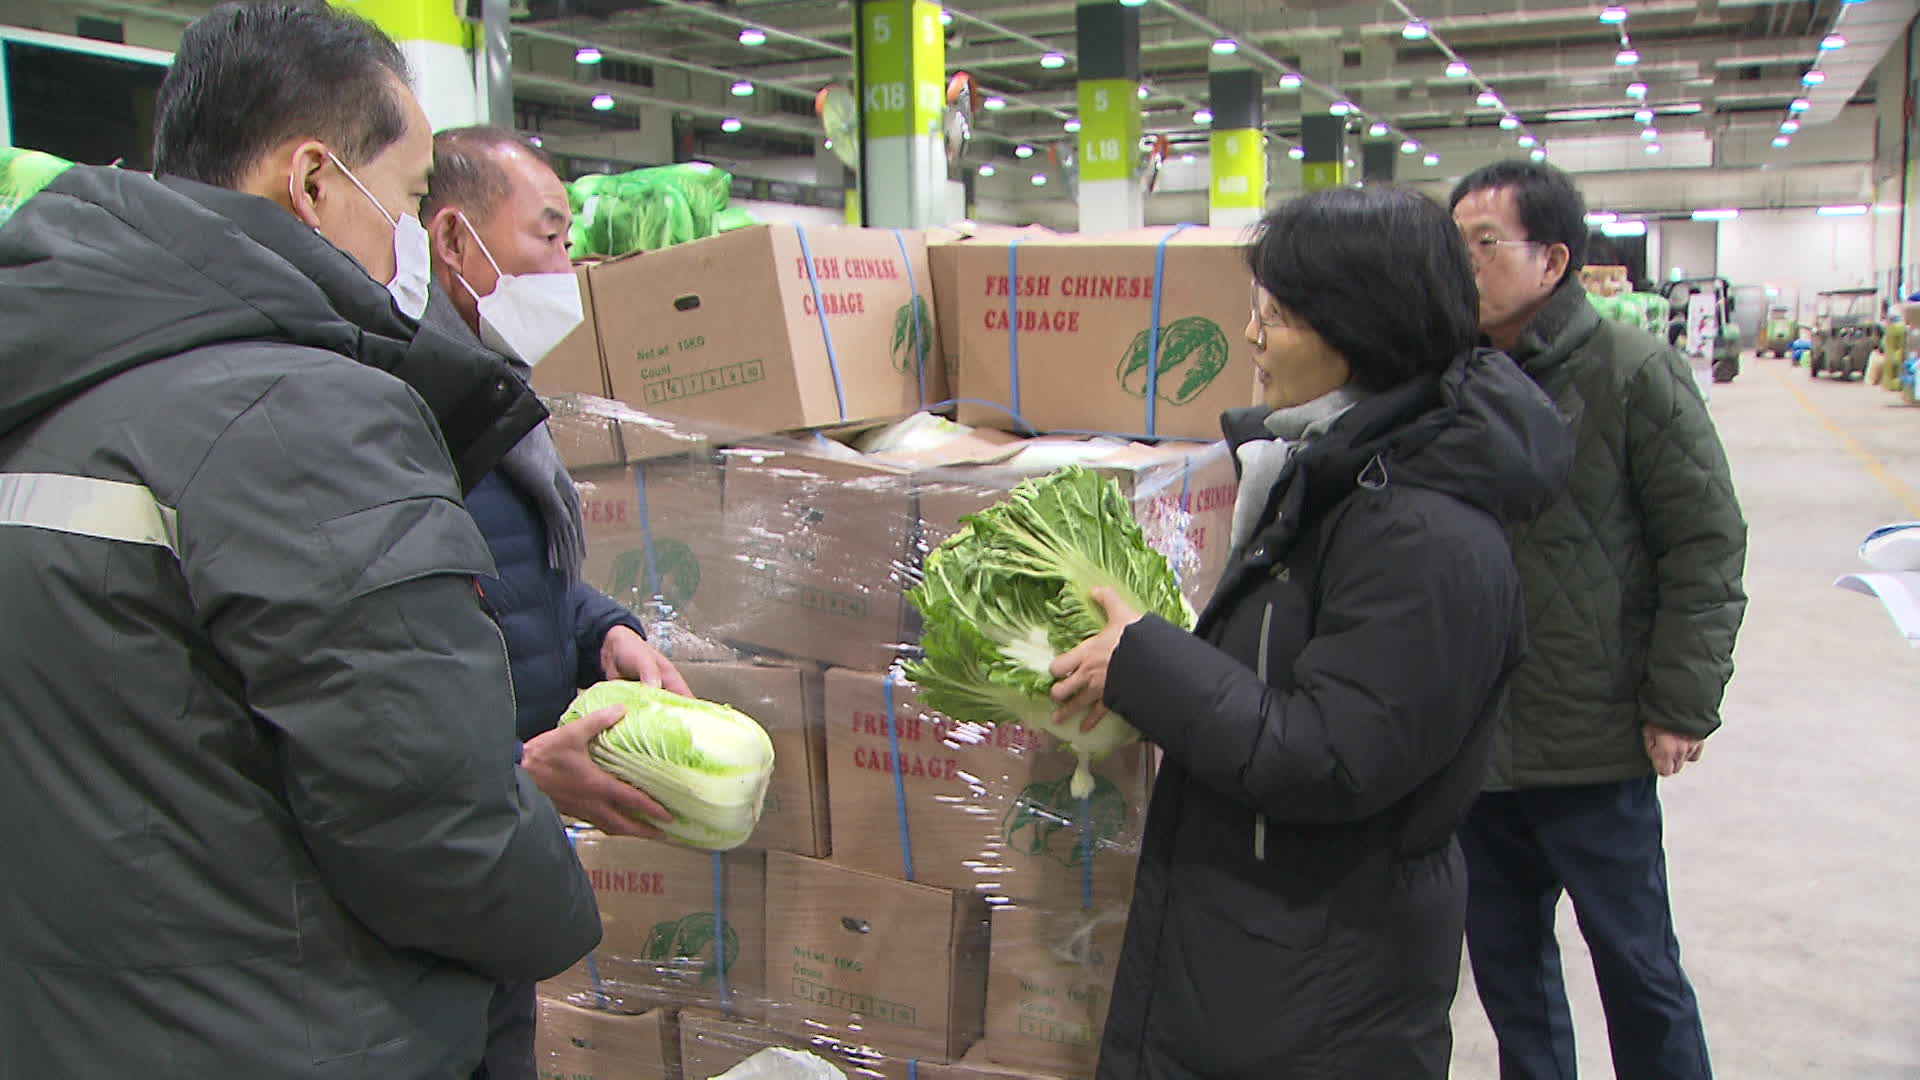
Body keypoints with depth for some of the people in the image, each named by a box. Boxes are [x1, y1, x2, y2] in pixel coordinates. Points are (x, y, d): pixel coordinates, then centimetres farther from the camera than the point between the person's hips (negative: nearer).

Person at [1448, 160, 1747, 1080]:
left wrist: (1681, 707, -10)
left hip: (1596, 748, -4)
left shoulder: (1634, 373, -8)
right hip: (1471, 741, 5)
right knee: (1505, 959, 17)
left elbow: (1706, 548, -7)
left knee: (1636, 966, 9)